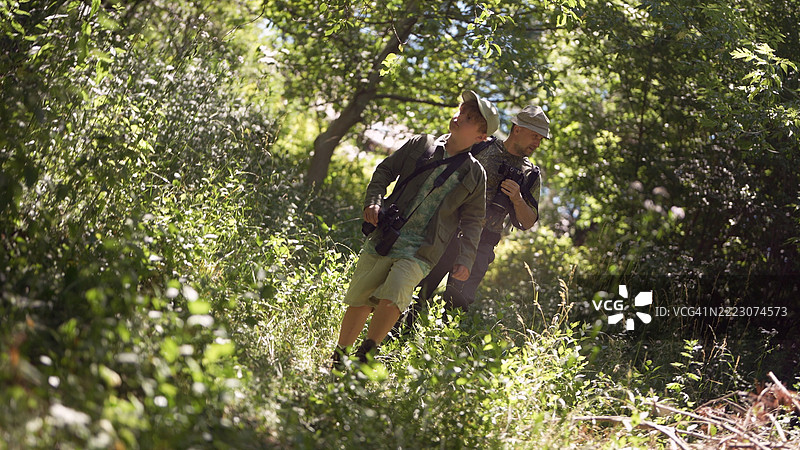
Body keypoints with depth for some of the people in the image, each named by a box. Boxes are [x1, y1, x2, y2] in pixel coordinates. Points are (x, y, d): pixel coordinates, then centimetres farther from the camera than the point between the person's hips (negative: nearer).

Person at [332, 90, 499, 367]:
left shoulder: (475, 175, 9)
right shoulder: (421, 144, 11)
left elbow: (472, 221, 11)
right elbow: (385, 171, 15)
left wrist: (465, 260, 0)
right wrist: (373, 200, -3)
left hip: (420, 251, -2)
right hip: (383, 238, 2)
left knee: (394, 295, -26)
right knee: (359, 300, 3)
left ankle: (364, 357, -16)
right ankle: (337, 360, 19)